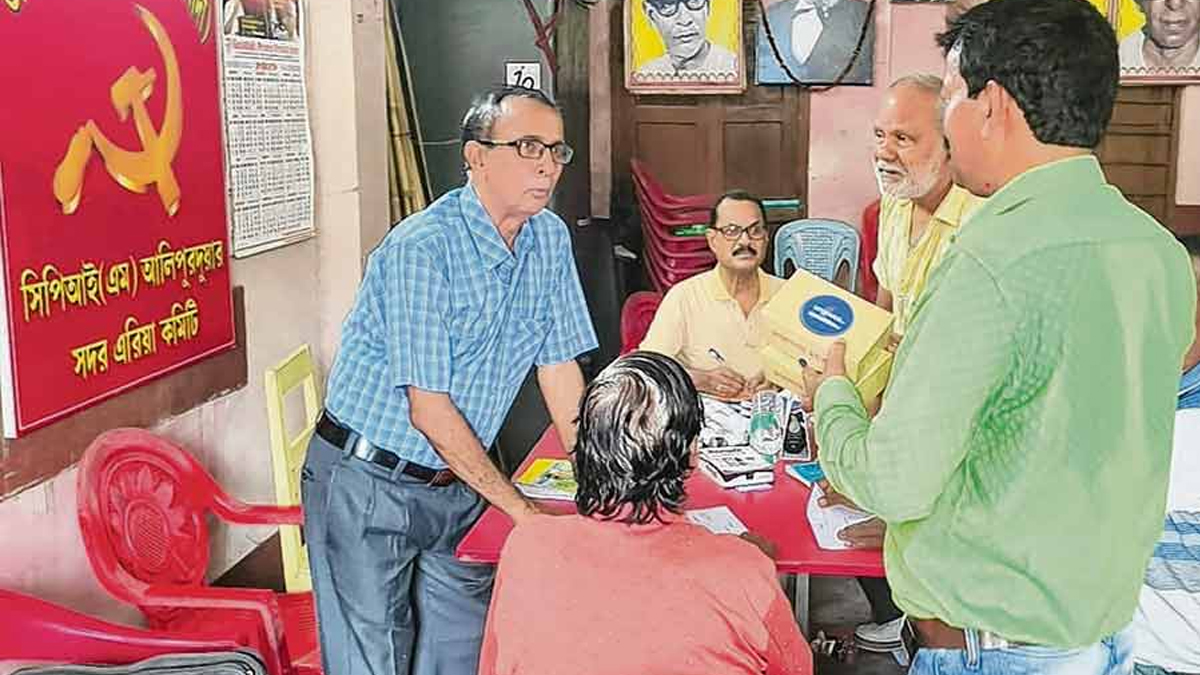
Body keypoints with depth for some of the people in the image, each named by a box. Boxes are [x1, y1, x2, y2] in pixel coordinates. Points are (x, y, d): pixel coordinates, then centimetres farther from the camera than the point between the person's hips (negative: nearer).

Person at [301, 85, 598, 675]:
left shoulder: (550, 240, 0)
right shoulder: (421, 247, -23)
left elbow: (559, 366, 6)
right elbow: (429, 410, -23)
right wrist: (523, 509, -17)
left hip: (458, 485, 7)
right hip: (368, 486, -6)